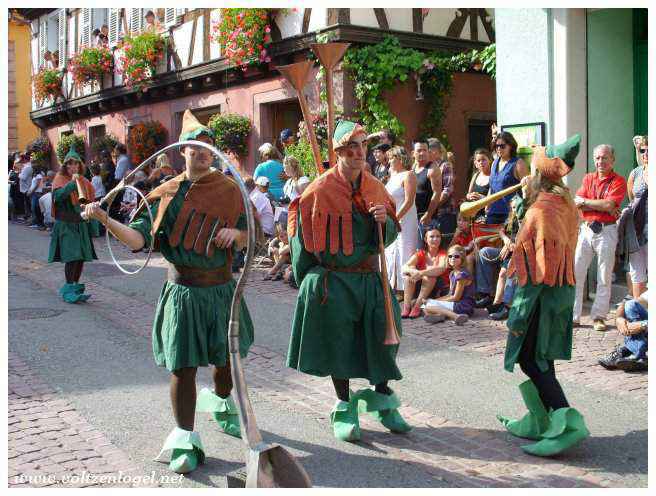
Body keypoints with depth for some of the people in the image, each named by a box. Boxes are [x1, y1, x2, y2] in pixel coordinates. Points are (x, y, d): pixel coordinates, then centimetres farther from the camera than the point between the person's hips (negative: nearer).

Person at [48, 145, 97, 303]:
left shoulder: (84, 181, 12)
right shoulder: (60, 179, -3)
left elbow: (91, 200, 23)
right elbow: (58, 196, -21)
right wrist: (72, 183, -28)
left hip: (81, 225, 5)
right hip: (66, 224, -5)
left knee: (81, 257, 5)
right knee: (72, 256, -13)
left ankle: (75, 286, 18)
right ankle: (69, 290, -7)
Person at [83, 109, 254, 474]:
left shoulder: (229, 189, -1)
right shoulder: (166, 194, -2)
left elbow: (249, 234, 6)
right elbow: (139, 238, -10)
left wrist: (235, 233, -16)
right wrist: (107, 220, -25)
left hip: (222, 289, 2)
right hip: (183, 290, -1)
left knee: (225, 357, 18)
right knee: (183, 366, -3)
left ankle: (221, 405, 48)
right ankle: (185, 441, 10)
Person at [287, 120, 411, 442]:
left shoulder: (375, 188, 6)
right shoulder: (320, 189, -8)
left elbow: (390, 234, 11)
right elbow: (301, 235, -1)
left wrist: (384, 222, -12)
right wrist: (307, 279, 3)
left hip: (369, 277, 4)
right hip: (332, 280, -4)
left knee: (383, 335, 3)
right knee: (338, 343, 4)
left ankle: (381, 399, 24)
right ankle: (345, 408, 19)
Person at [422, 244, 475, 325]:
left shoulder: (462, 274, -15)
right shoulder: (452, 274, 15)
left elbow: (456, 297, -14)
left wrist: (437, 300, -6)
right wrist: (435, 300, 4)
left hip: (464, 306, -10)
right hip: (455, 304, 10)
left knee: (428, 307, -19)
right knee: (425, 309, 5)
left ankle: (455, 316, -34)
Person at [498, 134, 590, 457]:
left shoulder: (541, 211, -19)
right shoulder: (565, 203, 9)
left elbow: (540, 271, -22)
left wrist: (520, 313, -19)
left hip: (542, 295, -10)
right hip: (562, 289, 10)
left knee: (530, 360, -4)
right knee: (540, 359, 16)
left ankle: (567, 422, -8)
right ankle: (541, 421, 25)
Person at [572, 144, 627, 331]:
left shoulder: (619, 181, -1)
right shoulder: (588, 178, 11)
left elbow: (609, 204, -17)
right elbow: (577, 204, -1)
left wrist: (585, 201, -6)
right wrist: (603, 207, -10)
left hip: (607, 231, -3)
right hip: (586, 229, 4)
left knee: (604, 277, 3)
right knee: (575, 273, 0)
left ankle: (598, 316, 11)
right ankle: (573, 316, 6)